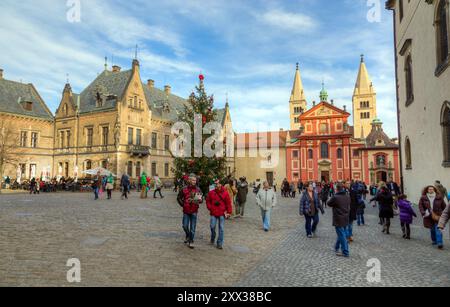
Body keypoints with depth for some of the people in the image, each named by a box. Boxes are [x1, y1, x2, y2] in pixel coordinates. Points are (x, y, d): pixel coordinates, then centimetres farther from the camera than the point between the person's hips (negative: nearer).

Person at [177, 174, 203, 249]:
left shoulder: (198, 189, -2)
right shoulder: (184, 189, -3)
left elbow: (201, 199, 0)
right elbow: (179, 198, 9)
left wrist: (200, 200, -23)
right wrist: (183, 205, 2)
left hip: (194, 211, -1)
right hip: (186, 211, 1)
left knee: (193, 228, 2)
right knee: (185, 226, 8)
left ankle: (191, 242, 13)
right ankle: (188, 236, 36)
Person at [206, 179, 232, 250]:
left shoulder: (225, 193, -2)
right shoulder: (211, 193, 4)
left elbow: (228, 203, 0)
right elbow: (208, 201, 12)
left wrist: (229, 212, -2)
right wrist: (210, 208, -1)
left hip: (222, 214, -1)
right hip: (213, 213, 2)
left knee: (221, 228, 1)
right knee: (212, 226, 2)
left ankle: (220, 243, 9)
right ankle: (213, 239, 30)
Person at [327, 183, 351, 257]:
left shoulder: (335, 197, -20)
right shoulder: (347, 196, 1)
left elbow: (329, 204, -6)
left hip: (338, 219, -7)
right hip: (345, 218, 7)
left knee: (342, 235, 0)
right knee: (342, 234, 20)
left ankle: (345, 252, 6)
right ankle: (337, 247, 37)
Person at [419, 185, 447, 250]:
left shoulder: (439, 197, -1)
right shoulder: (423, 198, -2)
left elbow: (444, 206, 6)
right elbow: (420, 206, 1)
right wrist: (424, 213, -11)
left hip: (438, 216, -2)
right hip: (429, 217, 2)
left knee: (438, 230, -10)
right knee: (432, 230, 14)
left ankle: (440, 244, -7)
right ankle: (434, 241, 32)